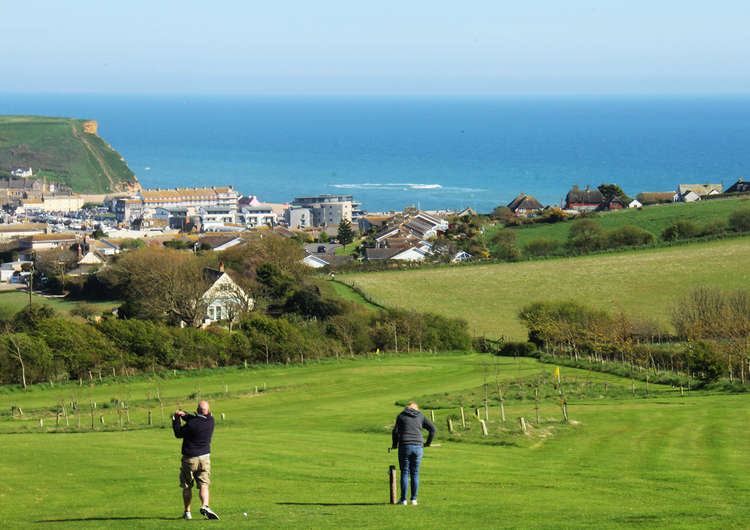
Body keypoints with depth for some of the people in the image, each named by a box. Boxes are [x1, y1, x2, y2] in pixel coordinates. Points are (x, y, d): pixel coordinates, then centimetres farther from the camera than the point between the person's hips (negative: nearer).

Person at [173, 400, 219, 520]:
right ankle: (205, 506, -25)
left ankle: (187, 512, 16)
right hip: (205, 457, 3)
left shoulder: (191, 424, -19)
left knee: (187, 487, 11)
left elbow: (178, 434, -3)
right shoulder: (210, 421, -3)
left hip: (189, 458, -3)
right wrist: (184, 414, -2)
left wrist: (176, 419, 4)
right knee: (204, 485, 0)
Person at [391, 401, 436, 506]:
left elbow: (395, 431, -1)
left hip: (404, 447, -2)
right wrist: (428, 443, 17)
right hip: (418, 448, 2)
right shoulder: (421, 416, 12)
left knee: (404, 473, 3)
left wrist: (394, 444, 13)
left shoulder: (401, 416, 7)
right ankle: (414, 499, 6)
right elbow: (433, 429, 8)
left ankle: (403, 499, 0)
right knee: (415, 474, 8)